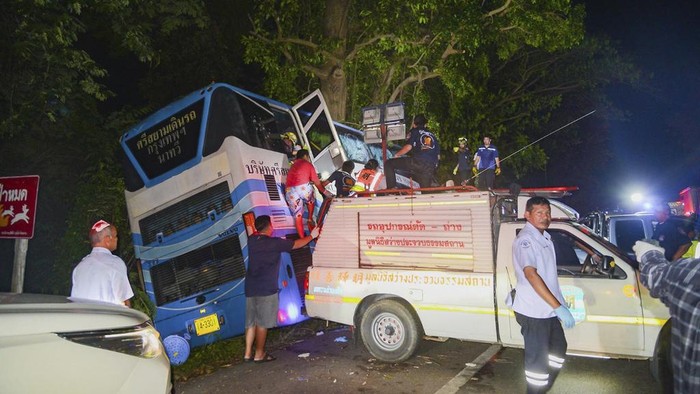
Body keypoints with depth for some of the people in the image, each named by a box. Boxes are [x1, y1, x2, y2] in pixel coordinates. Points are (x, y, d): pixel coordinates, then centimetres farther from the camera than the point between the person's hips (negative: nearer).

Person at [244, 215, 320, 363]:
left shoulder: (252, 240, 5)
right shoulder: (274, 243, -11)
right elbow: (297, 244, -1)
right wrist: (312, 236, 13)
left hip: (251, 288, 7)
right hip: (266, 289, -7)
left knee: (251, 322, 14)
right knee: (262, 323, 3)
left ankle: (248, 353, 19)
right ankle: (259, 354, 10)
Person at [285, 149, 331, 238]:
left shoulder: (292, 166, 32)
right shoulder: (308, 164, 16)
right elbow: (316, 182, 15)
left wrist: (310, 182, 55)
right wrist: (325, 192, 28)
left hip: (289, 191, 4)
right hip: (303, 187, -3)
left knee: (297, 216, 8)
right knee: (310, 201, 31)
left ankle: (302, 239, 6)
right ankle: (310, 219, 21)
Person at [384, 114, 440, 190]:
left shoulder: (414, 131, 14)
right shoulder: (433, 136, 30)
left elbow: (408, 147, -2)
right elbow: (438, 156, 25)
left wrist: (396, 155, 13)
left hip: (417, 162, -5)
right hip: (431, 168, 6)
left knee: (388, 164, 3)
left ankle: (392, 190, -8)